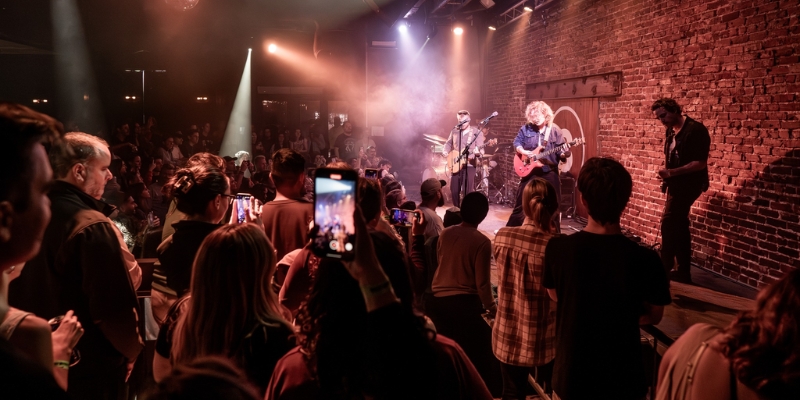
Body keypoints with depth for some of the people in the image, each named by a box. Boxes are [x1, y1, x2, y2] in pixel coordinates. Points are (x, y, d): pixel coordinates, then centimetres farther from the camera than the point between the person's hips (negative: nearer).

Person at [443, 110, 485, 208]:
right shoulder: (454, 131, 10)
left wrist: (477, 152, -31)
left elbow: (481, 149, -8)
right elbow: (448, 143, 20)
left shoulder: (476, 132, -3)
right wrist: (445, 151, 0)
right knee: (454, 190, 6)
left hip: (470, 165, -4)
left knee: (468, 191, -7)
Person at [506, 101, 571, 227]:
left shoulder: (554, 130, -2)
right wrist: (524, 152, -12)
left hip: (550, 172, -1)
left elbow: (560, 151, -2)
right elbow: (517, 143, 7)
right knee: (521, 201, 7)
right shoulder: (526, 128, 2)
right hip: (530, 170, 1)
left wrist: (565, 153, -24)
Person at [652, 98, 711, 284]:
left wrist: (672, 172, -27)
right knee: (679, 226, 13)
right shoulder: (671, 130, 8)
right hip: (676, 184, 9)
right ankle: (683, 272, 21)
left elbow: (700, 163, -22)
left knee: (669, 224, -11)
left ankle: (664, 269, -1)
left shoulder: (695, 130, -18)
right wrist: (666, 173, 4)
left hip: (688, 184, -9)